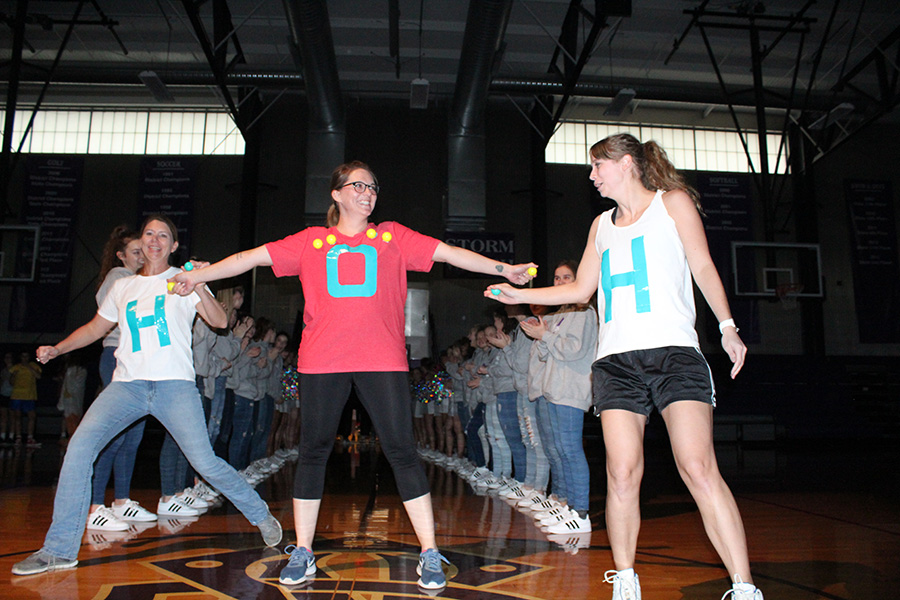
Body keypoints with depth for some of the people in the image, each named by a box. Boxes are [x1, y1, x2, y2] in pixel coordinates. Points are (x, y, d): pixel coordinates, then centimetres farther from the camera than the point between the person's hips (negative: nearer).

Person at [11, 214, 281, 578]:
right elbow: (96, 327, 29)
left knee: (205, 463, -11)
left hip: (175, 384, -3)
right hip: (126, 384, 4)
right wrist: (56, 350, 14)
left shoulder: (183, 280, 8)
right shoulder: (123, 287, 20)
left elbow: (220, 322, -4)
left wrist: (198, 288, -21)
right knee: (80, 446, -16)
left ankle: (261, 516, 11)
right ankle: (60, 550, -4)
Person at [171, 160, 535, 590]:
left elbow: (449, 253, 10)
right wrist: (197, 275, 12)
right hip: (321, 360, 1)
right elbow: (253, 257, 14)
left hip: (382, 359, -1)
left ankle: (430, 555, 7)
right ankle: (302, 554, 23)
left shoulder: (393, 237, 13)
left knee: (402, 452, -3)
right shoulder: (310, 241, 13)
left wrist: (502, 269, 4)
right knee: (313, 453, 8)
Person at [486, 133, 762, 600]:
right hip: (616, 360, 4)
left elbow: (703, 267, 6)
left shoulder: (673, 201, 12)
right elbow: (580, 289, 27)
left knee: (699, 468, -14)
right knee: (622, 474, -4)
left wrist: (727, 326, -5)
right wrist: (520, 294, 23)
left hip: (674, 351, -4)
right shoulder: (601, 224, 24)